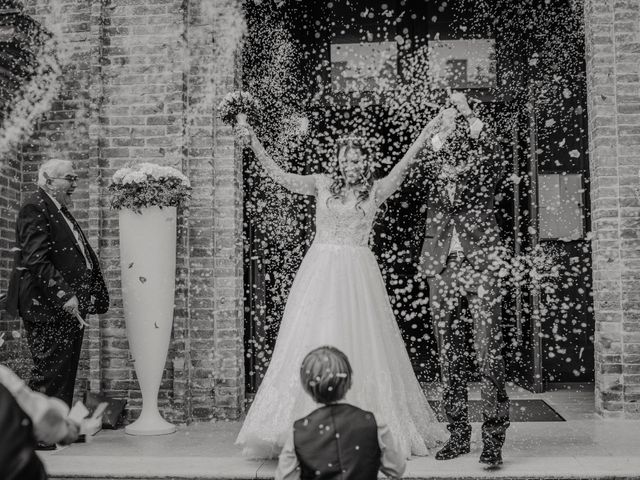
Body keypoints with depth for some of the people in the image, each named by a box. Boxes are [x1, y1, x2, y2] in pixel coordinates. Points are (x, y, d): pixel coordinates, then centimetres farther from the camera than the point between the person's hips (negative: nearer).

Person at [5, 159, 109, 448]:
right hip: (46, 306, -9)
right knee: (50, 369, -5)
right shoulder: (35, 209, -11)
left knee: (66, 370, 13)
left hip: (69, 307, 9)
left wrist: (89, 295, 15)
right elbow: (36, 260, -20)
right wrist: (63, 296, -24)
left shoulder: (61, 212, 19)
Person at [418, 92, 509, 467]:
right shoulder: (436, 170, 14)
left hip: (481, 265, -3)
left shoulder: (484, 169, 8)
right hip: (443, 268, 3)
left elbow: (496, 157, -12)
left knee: (490, 352, -9)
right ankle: (458, 435, 15)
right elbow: (431, 165, -7)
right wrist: (444, 129, -17)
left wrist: (468, 114, -15)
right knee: (450, 355, 6)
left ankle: (494, 439, -3)